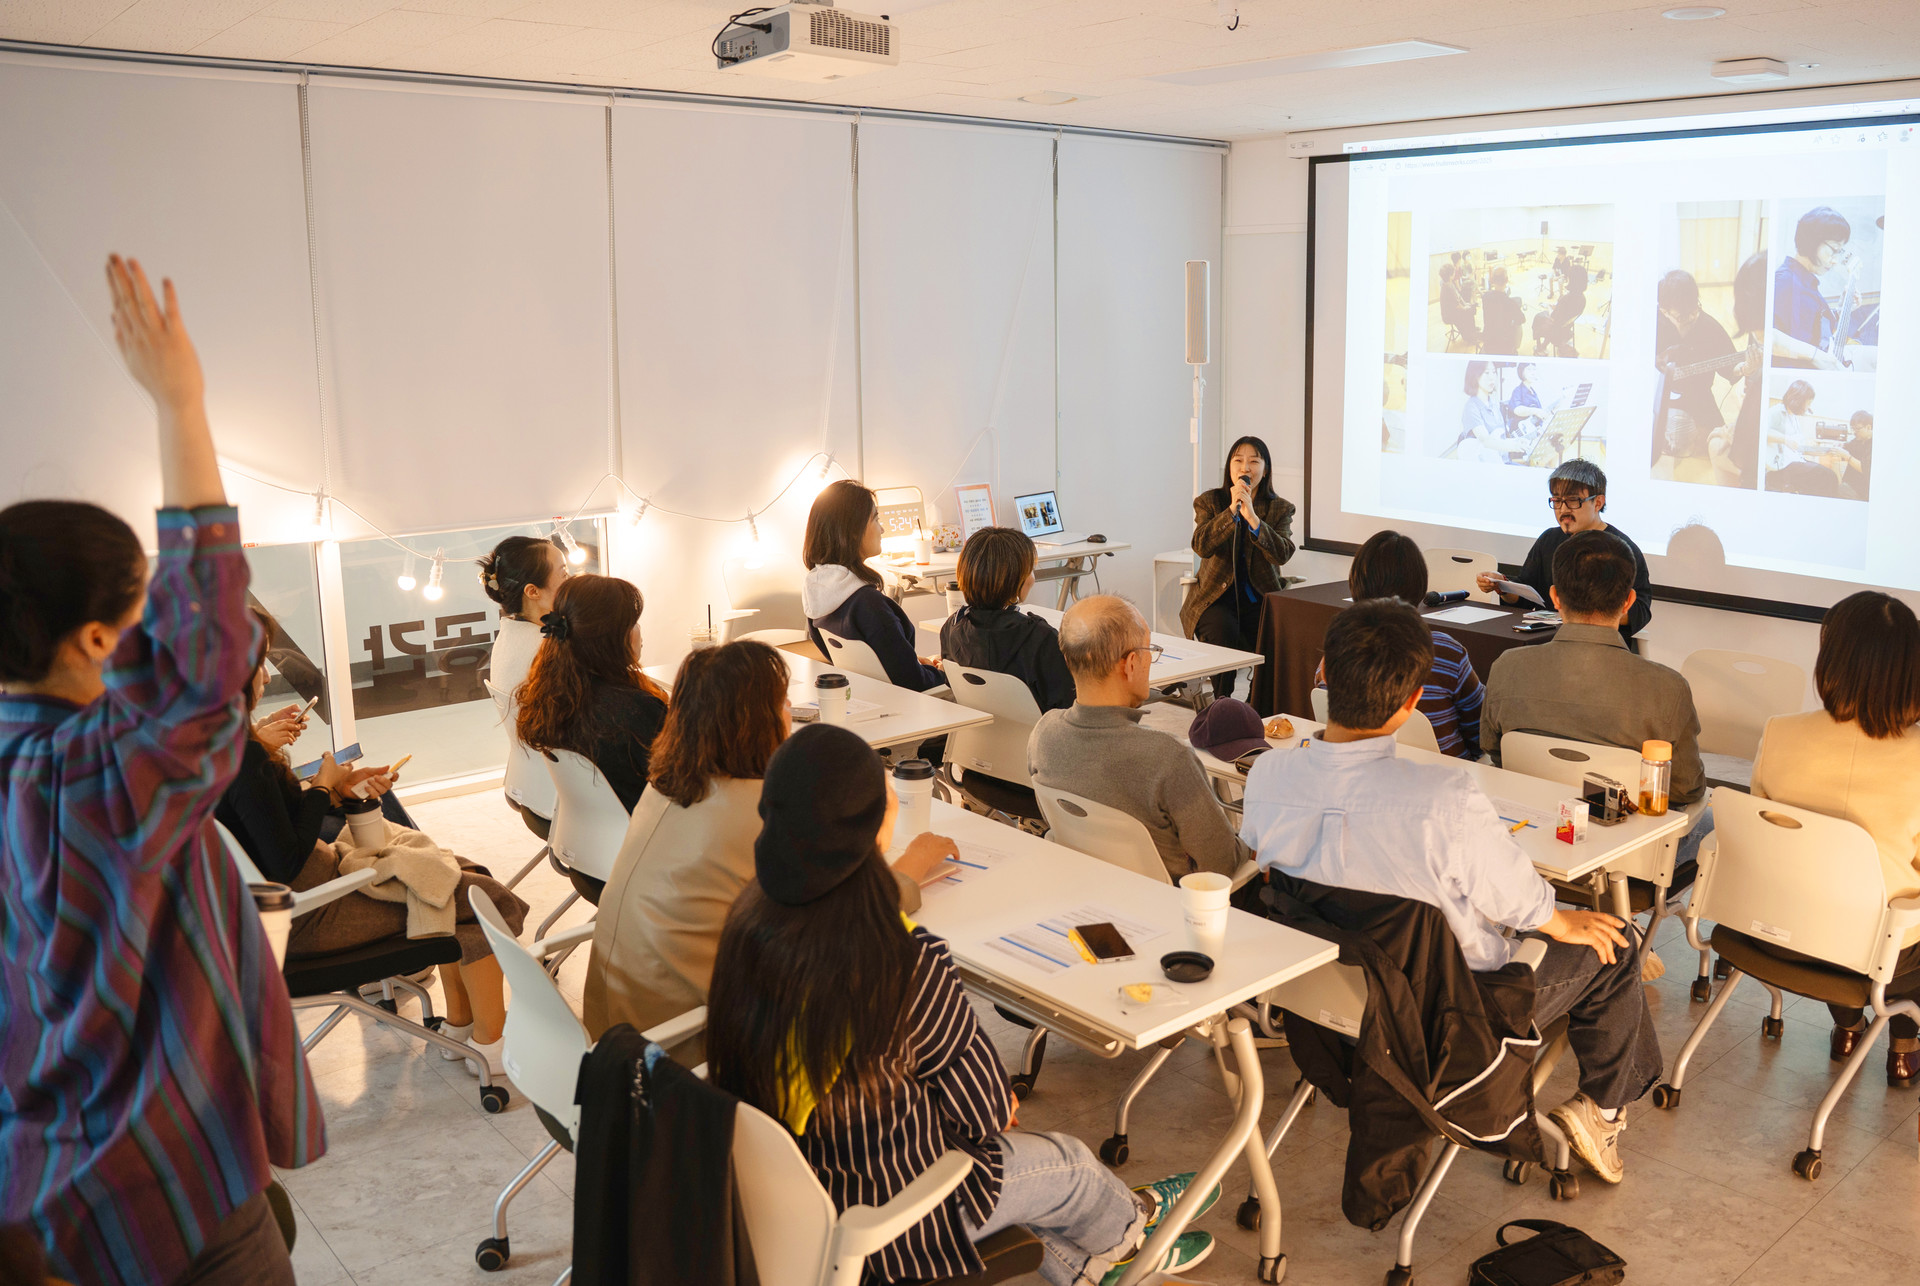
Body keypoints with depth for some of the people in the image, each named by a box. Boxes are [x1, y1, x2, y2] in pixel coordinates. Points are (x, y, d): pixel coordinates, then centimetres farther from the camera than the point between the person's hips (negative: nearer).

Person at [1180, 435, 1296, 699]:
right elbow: (1202, 546, -13)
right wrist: (1232, 510, -22)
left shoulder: (1280, 509, 6)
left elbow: (1282, 554, -12)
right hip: (1216, 597, -1)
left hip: (1259, 599, 1)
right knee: (1223, 634, -32)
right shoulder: (1210, 502, 4)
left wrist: (1252, 517, -23)